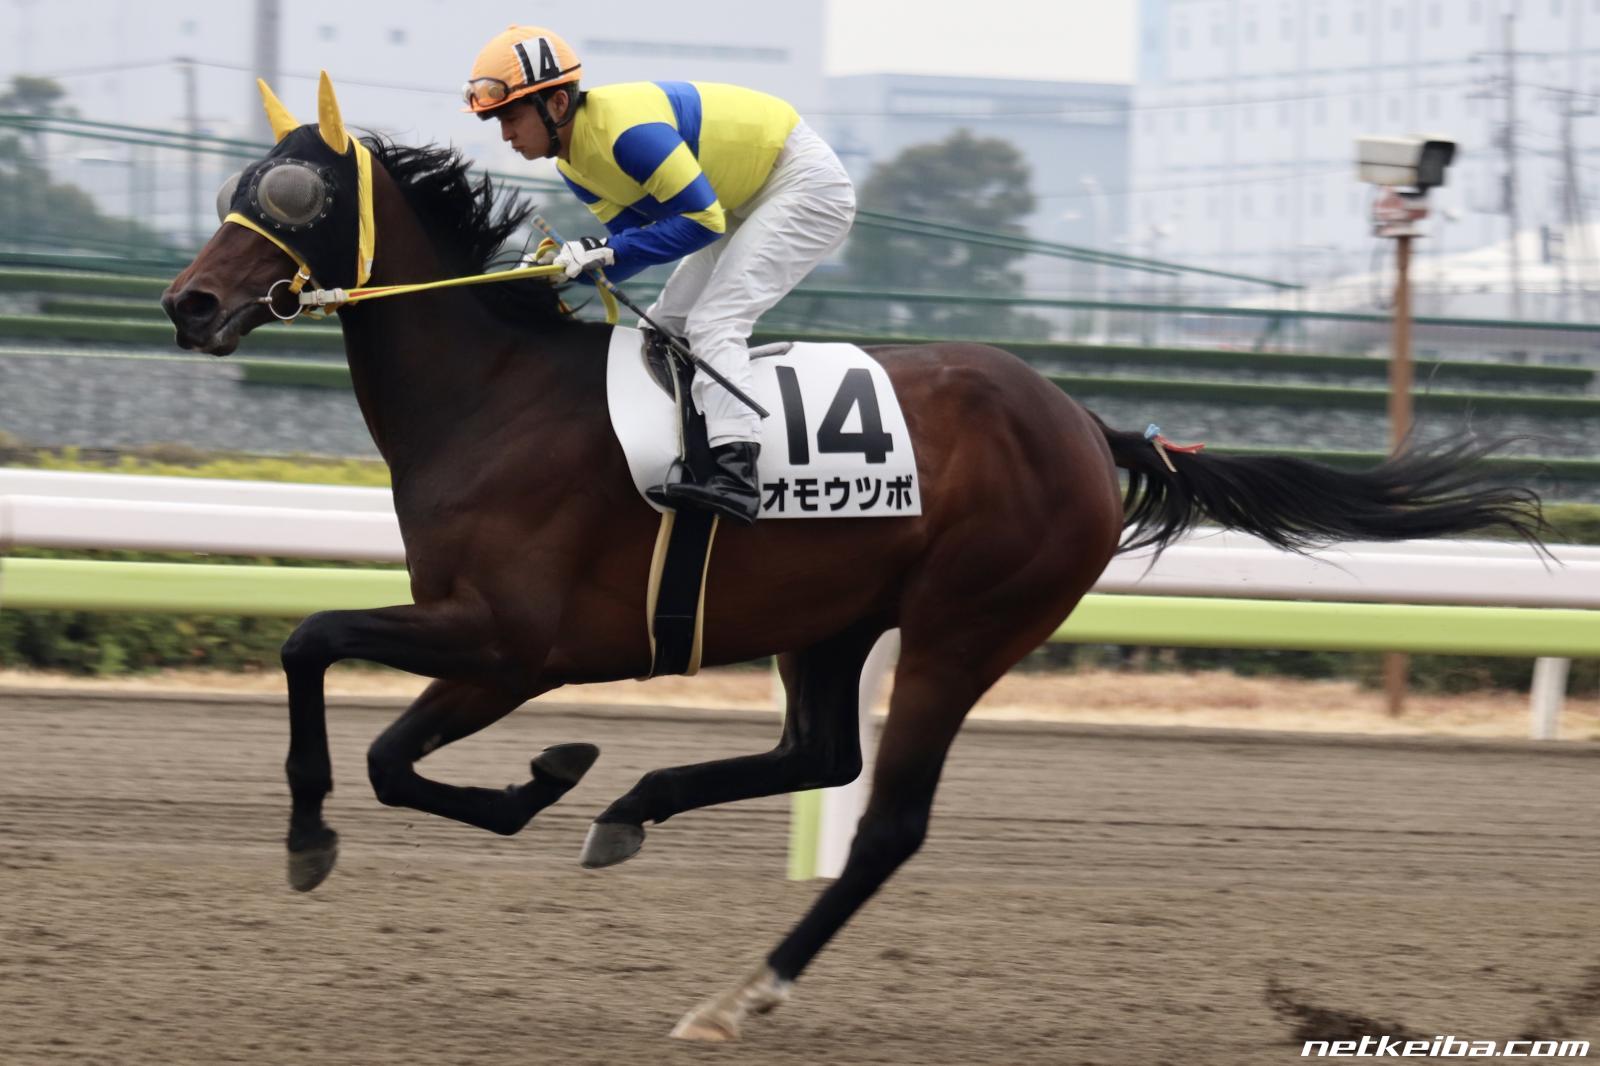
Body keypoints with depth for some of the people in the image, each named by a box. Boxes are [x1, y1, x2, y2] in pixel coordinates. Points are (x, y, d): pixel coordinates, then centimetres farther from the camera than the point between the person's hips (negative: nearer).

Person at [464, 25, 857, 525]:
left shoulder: (625, 131, -31)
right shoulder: (573, 161, 0)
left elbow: (701, 218, -29)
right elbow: (638, 240, 0)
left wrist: (609, 251, -32)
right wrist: (565, 267, -16)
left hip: (806, 183, -10)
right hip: (751, 200, 10)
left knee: (712, 322, -23)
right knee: (663, 327, 11)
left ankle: (736, 476, -36)